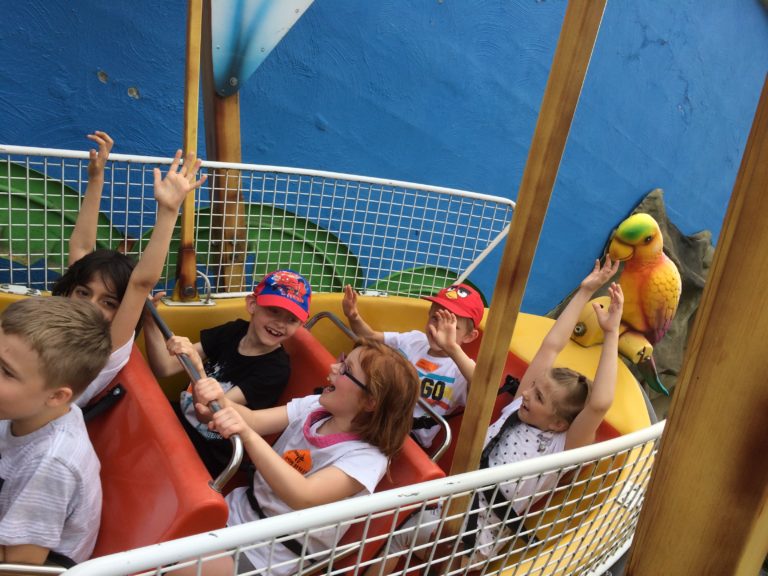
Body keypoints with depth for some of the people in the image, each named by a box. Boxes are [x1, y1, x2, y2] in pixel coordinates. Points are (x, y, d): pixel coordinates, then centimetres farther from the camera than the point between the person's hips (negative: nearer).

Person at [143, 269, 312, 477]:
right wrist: (150, 322, -24)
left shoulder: (276, 369, -19)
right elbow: (164, 369, -8)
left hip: (208, 453, -5)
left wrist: (195, 366, -43)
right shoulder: (233, 331, -4)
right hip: (179, 416, 5)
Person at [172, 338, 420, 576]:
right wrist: (221, 400, -32)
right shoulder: (314, 406, -3)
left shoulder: (367, 458, -22)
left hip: (269, 552, -5)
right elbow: (254, 420, -10)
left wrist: (247, 435, -45)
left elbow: (304, 497, -35)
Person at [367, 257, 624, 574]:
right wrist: (584, 292, 3)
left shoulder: (563, 447, -10)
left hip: (477, 532, -5)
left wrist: (611, 333, -26)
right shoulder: (519, 408, 4)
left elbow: (599, 403, -29)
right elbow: (550, 347, 2)